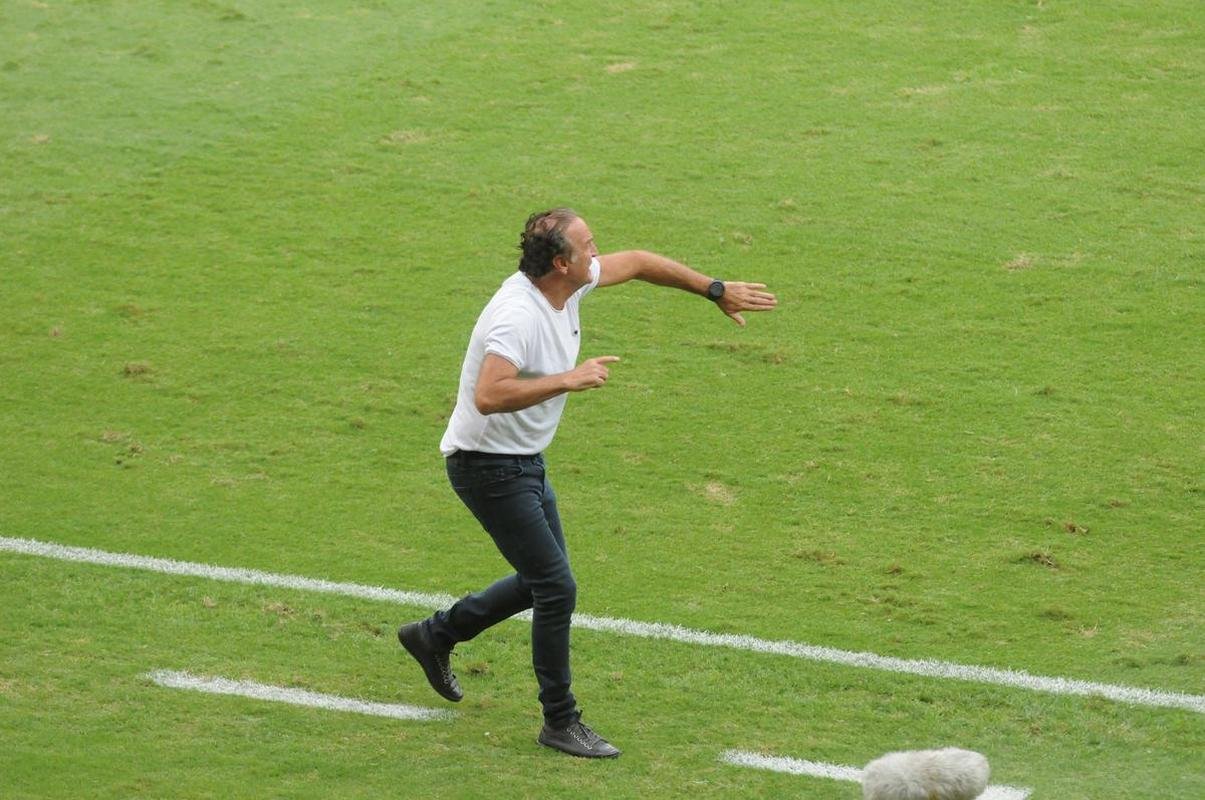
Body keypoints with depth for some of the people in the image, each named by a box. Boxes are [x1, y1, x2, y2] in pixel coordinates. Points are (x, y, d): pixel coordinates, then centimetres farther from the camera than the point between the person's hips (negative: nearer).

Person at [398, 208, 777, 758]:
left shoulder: (571, 285, -1)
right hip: (487, 464, -10)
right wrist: (568, 379, -38)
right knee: (557, 588, -8)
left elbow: (637, 263, 15)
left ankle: (436, 635, 35)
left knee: (542, 581, 18)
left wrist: (716, 291, 16)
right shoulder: (518, 316, -29)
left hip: (525, 461, 10)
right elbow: (489, 396, -41)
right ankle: (560, 723, 4)